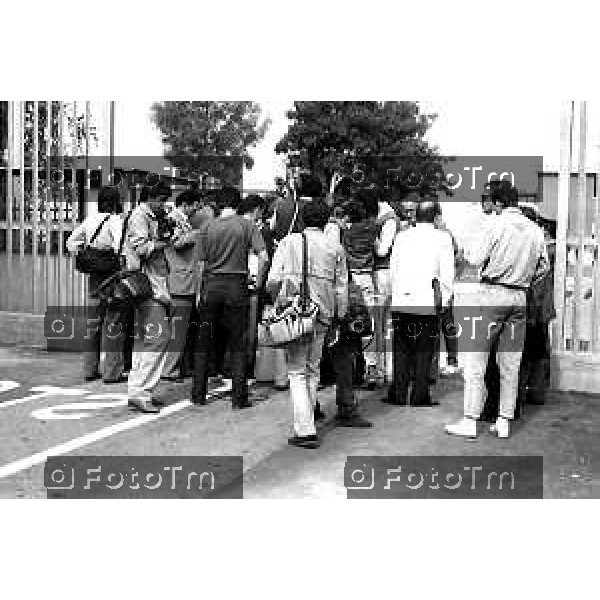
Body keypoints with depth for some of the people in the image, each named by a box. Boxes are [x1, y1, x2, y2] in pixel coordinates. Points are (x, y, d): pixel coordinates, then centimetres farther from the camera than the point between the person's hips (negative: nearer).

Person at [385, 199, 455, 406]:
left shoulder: (401, 237, 8)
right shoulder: (442, 238, -2)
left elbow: (393, 269, 10)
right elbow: (447, 274, -3)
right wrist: (444, 301, 6)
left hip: (401, 302, 3)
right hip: (427, 303, -3)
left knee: (401, 350, 10)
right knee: (424, 351, 5)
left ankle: (397, 395, 11)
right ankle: (420, 397, 9)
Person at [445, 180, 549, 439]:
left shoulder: (497, 224, -9)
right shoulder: (536, 230, 8)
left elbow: (476, 258, -11)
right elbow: (543, 267, 14)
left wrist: (466, 250, 9)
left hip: (492, 294, -6)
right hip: (519, 298, 6)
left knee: (475, 362, -1)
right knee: (510, 365, 10)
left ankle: (470, 421, -1)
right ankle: (504, 422, 14)